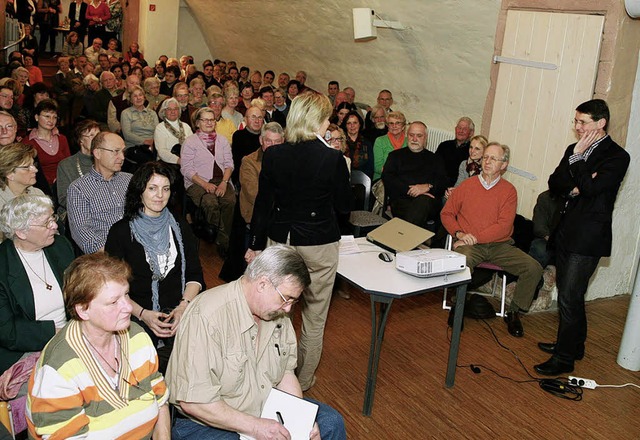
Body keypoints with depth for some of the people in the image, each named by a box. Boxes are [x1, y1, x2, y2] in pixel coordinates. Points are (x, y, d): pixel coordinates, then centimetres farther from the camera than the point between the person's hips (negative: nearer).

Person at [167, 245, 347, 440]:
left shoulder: (277, 311, 0)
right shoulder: (206, 318, -26)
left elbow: (285, 372, 8)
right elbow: (193, 401, -26)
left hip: (266, 410, 7)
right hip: (206, 423, -7)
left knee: (330, 422, 0)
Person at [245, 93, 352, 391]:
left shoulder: (273, 155, -7)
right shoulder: (333, 159, -16)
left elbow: (263, 203, -1)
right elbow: (344, 207, -6)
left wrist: (256, 245, 9)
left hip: (280, 241, 3)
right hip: (318, 245, -2)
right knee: (315, 318, 15)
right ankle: (303, 380, 29)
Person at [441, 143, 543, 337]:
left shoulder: (509, 190, 5)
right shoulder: (466, 185, 9)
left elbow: (504, 227, -7)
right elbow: (447, 213, 11)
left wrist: (475, 237, -16)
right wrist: (459, 233, -8)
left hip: (499, 245, 2)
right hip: (470, 246, -1)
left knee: (533, 268, -18)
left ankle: (513, 312, 3)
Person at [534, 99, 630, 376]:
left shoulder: (617, 156, -11)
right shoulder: (573, 149, 12)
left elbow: (590, 187, -22)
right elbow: (554, 182, 5)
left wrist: (577, 158, -13)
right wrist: (575, 187, -14)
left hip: (588, 238, -8)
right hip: (566, 232, 8)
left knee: (569, 298, -6)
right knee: (569, 293, 18)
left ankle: (564, 359, 5)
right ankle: (574, 344, 34)